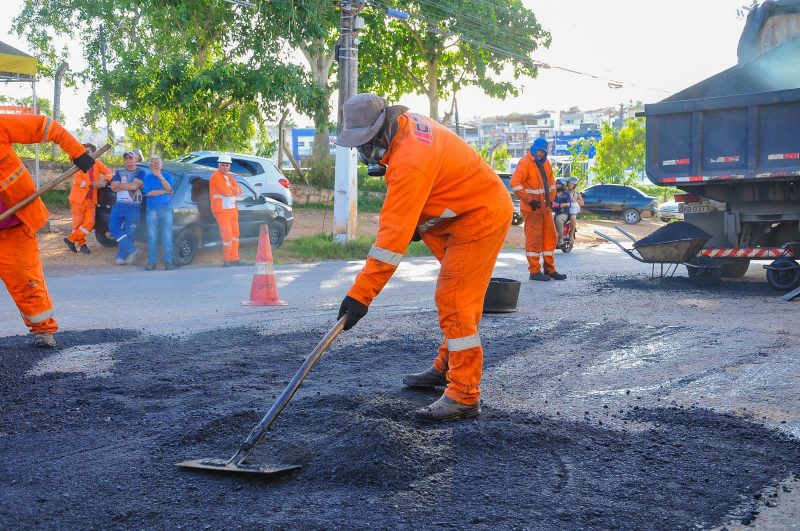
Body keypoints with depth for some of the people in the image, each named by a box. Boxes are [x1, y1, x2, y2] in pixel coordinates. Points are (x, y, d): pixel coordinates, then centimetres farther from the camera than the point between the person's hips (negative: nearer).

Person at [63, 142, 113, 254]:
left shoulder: (97, 164, 7)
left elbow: (108, 172, 14)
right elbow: (77, 180, -16)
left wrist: (105, 180, -7)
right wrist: (92, 184, -20)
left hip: (91, 199, 4)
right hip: (78, 198, -4)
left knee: (90, 223, -4)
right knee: (78, 223, 0)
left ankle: (71, 239, 6)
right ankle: (81, 243, 16)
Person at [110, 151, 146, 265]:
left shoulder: (140, 172, 3)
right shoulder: (119, 172, 15)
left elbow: (135, 186, -14)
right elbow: (113, 188, 3)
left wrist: (120, 185, -3)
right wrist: (128, 186, -6)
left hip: (133, 206, -4)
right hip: (119, 204, 5)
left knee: (128, 232, -4)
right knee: (114, 227, -8)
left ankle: (122, 256, 4)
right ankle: (132, 250, -6)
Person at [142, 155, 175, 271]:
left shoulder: (167, 176, 10)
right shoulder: (147, 177, 8)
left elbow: (169, 188, -8)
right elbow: (149, 193, -6)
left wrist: (160, 176, -15)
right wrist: (165, 191, -5)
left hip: (166, 209, 0)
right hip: (152, 209, 0)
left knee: (167, 237, -2)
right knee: (152, 237, 0)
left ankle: (168, 262, 1)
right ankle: (152, 261, 5)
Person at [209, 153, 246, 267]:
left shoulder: (229, 176, 16)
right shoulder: (216, 176, -11)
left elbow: (239, 190, 7)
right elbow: (226, 191, -21)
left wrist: (230, 189, -13)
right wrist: (235, 190, -2)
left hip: (232, 209, 9)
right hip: (222, 210, -9)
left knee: (235, 233, 10)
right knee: (227, 235, -9)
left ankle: (234, 258, 16)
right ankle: (226, 260, 1)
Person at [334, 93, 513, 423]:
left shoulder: (410, 161, -32)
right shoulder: (407, 123, -3)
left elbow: (392, 236, -36)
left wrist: (360, 294, -36)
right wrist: (415, 222, 15)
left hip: (480, 219, -11)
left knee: (454, 303, -13)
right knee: (454, 298, 19)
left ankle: (464, 397, -8)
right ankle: (447, 368, 33)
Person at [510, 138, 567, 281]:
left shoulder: (545, 163, 13)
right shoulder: (525, 163, -14)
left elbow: (551, 182, 23)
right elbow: (515, 183, -24)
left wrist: (551, 199, 10)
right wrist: (529, 200, -22)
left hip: (545, 207, 8)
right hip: (532, 208, -8)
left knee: (550, 237, 11)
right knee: (534, 239, -5)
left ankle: (550, 269, 20)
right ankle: (534, 271, 1)